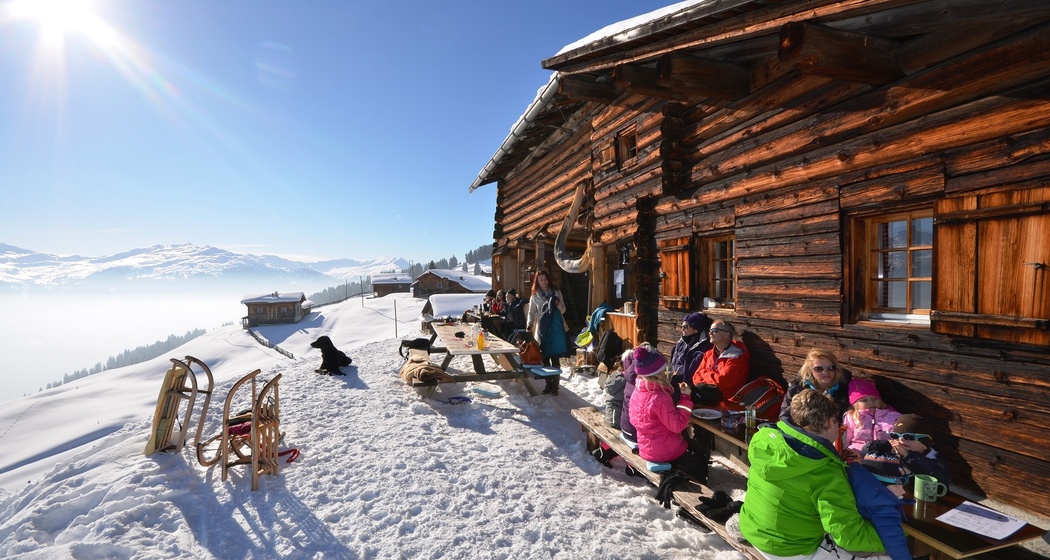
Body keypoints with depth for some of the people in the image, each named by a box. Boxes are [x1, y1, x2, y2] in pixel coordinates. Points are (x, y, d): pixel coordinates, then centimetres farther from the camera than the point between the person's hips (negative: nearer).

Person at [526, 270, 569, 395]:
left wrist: (558, 305, -17)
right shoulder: (535, 296, 4)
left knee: (555, 359, -1)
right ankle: (548, 384, 16)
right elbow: (532, 312, 4)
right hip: (542, 330, 1)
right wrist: (530, 325, -12)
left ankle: (555, 386, 6)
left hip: (556, 330, -1)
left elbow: (563, 310, 5)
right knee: (545, 358, 4)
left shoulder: (556, 292, 5)